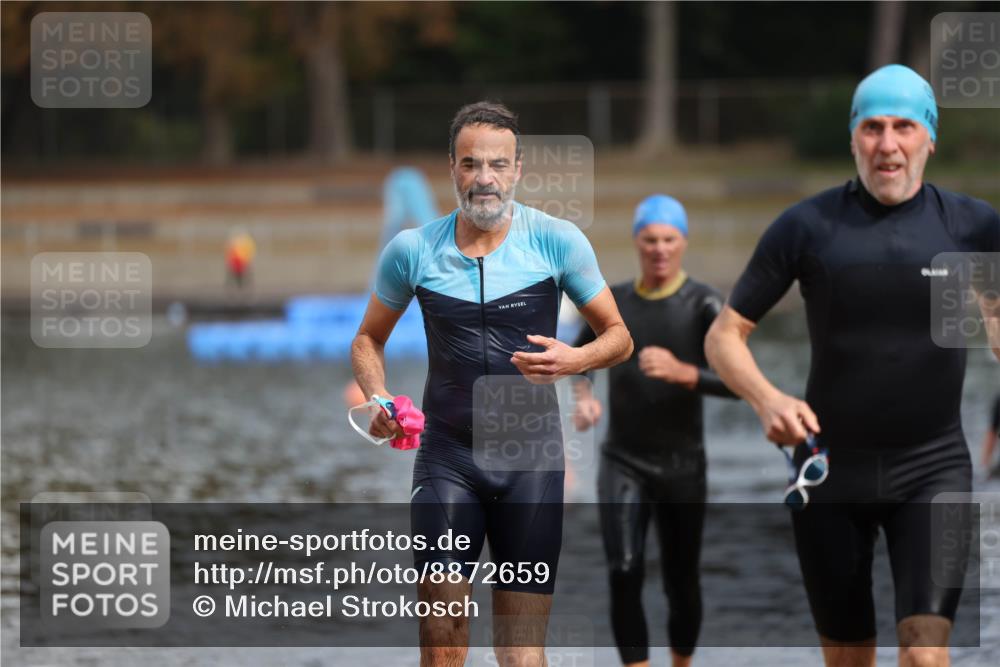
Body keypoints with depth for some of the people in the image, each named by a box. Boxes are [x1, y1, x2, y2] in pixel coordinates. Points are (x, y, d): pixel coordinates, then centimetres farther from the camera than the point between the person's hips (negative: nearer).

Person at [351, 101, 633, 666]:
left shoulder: (558, 240, -3)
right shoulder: (411, 250, 1)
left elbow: (619, 337, 5)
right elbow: (369, 338, 15)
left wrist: (574, 360, -18)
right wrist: (378, 399, -5)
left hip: (531, 457, -1)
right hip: (447, 455, 1)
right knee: (441, 619, -10)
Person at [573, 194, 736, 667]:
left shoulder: (703, 305, -8)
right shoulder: (613, 302, 3)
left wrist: (682, 373, -33)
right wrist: (582, 396, 1)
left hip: (683, 465, -1)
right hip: (622, 462, 1)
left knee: (681, 583, 8)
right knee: (624, 574, -16)